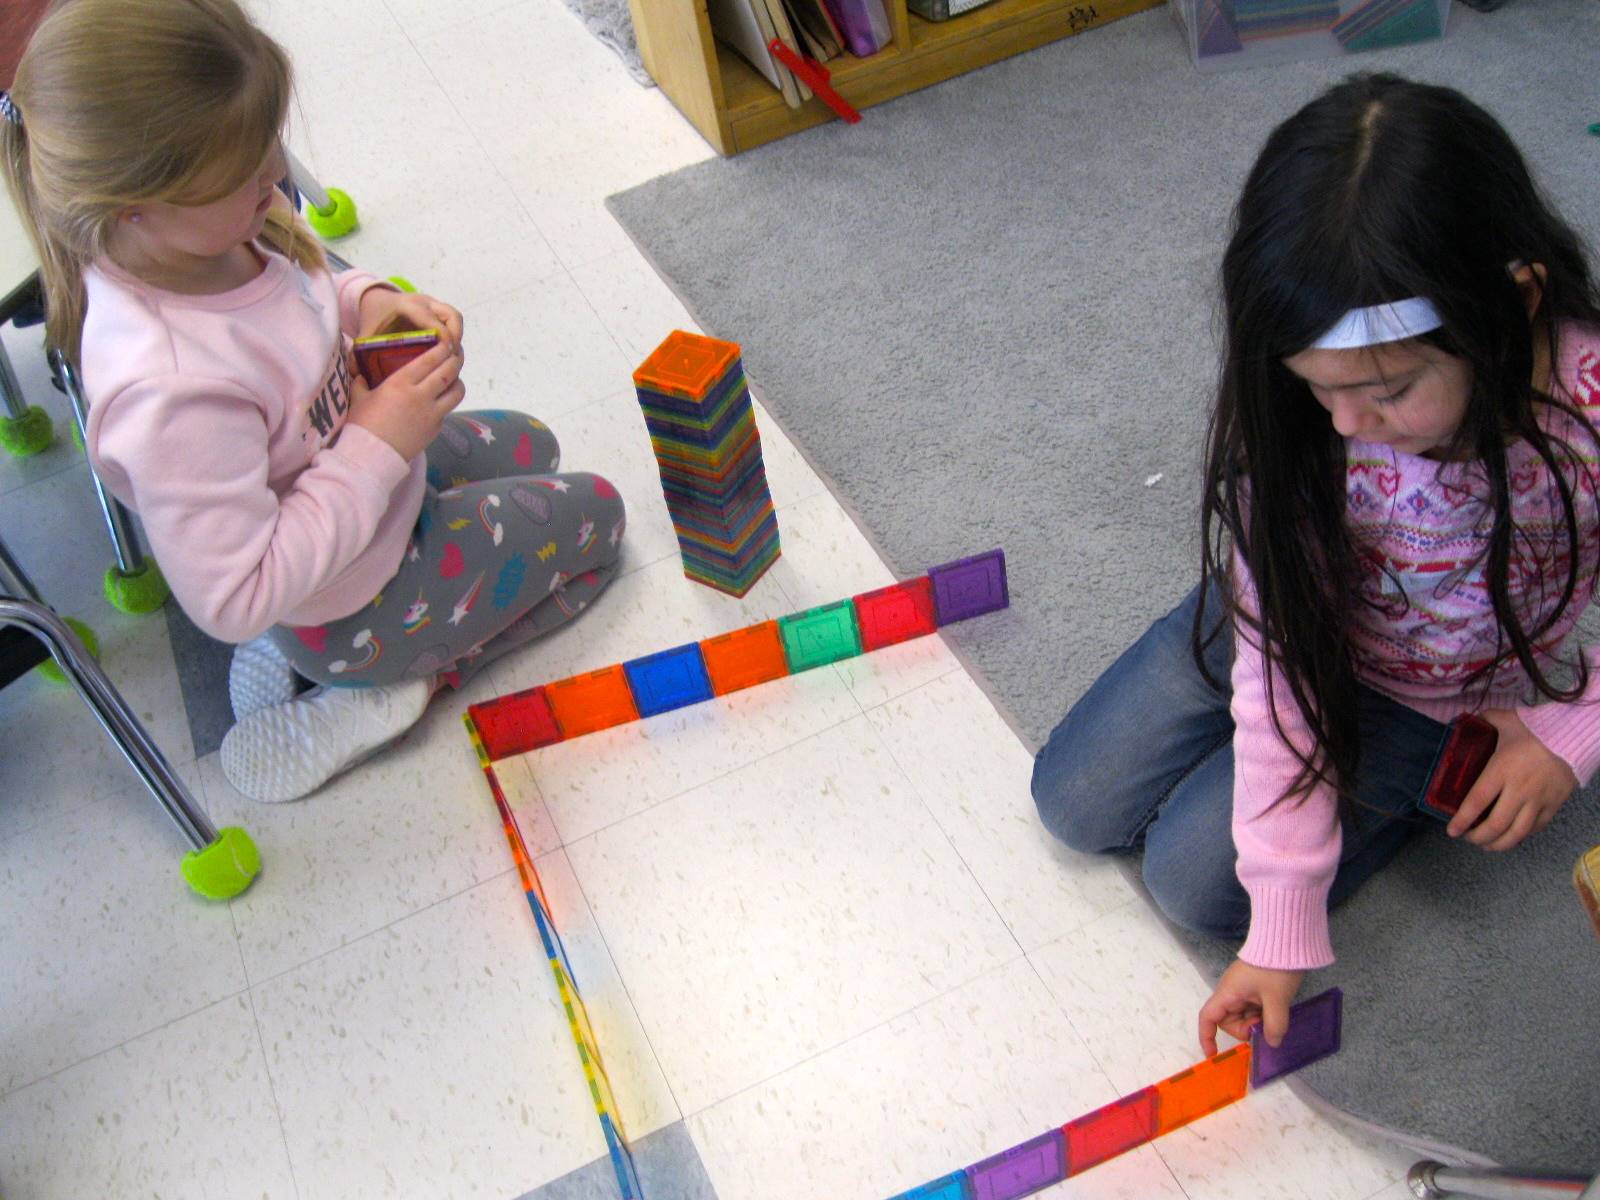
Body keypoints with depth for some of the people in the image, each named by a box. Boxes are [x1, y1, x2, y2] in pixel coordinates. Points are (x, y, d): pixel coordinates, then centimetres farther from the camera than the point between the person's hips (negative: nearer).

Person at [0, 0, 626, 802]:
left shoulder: (196, 237, -18)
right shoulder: (170, 391, -42)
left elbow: (301, 293, 6)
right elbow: (232, 601, -34)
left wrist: (368, 300, -17)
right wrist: (378, 448, -32)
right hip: (357, 601, -7)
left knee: (529, 447, 30)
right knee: (594, 517, 8)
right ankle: (381, 691, 6)